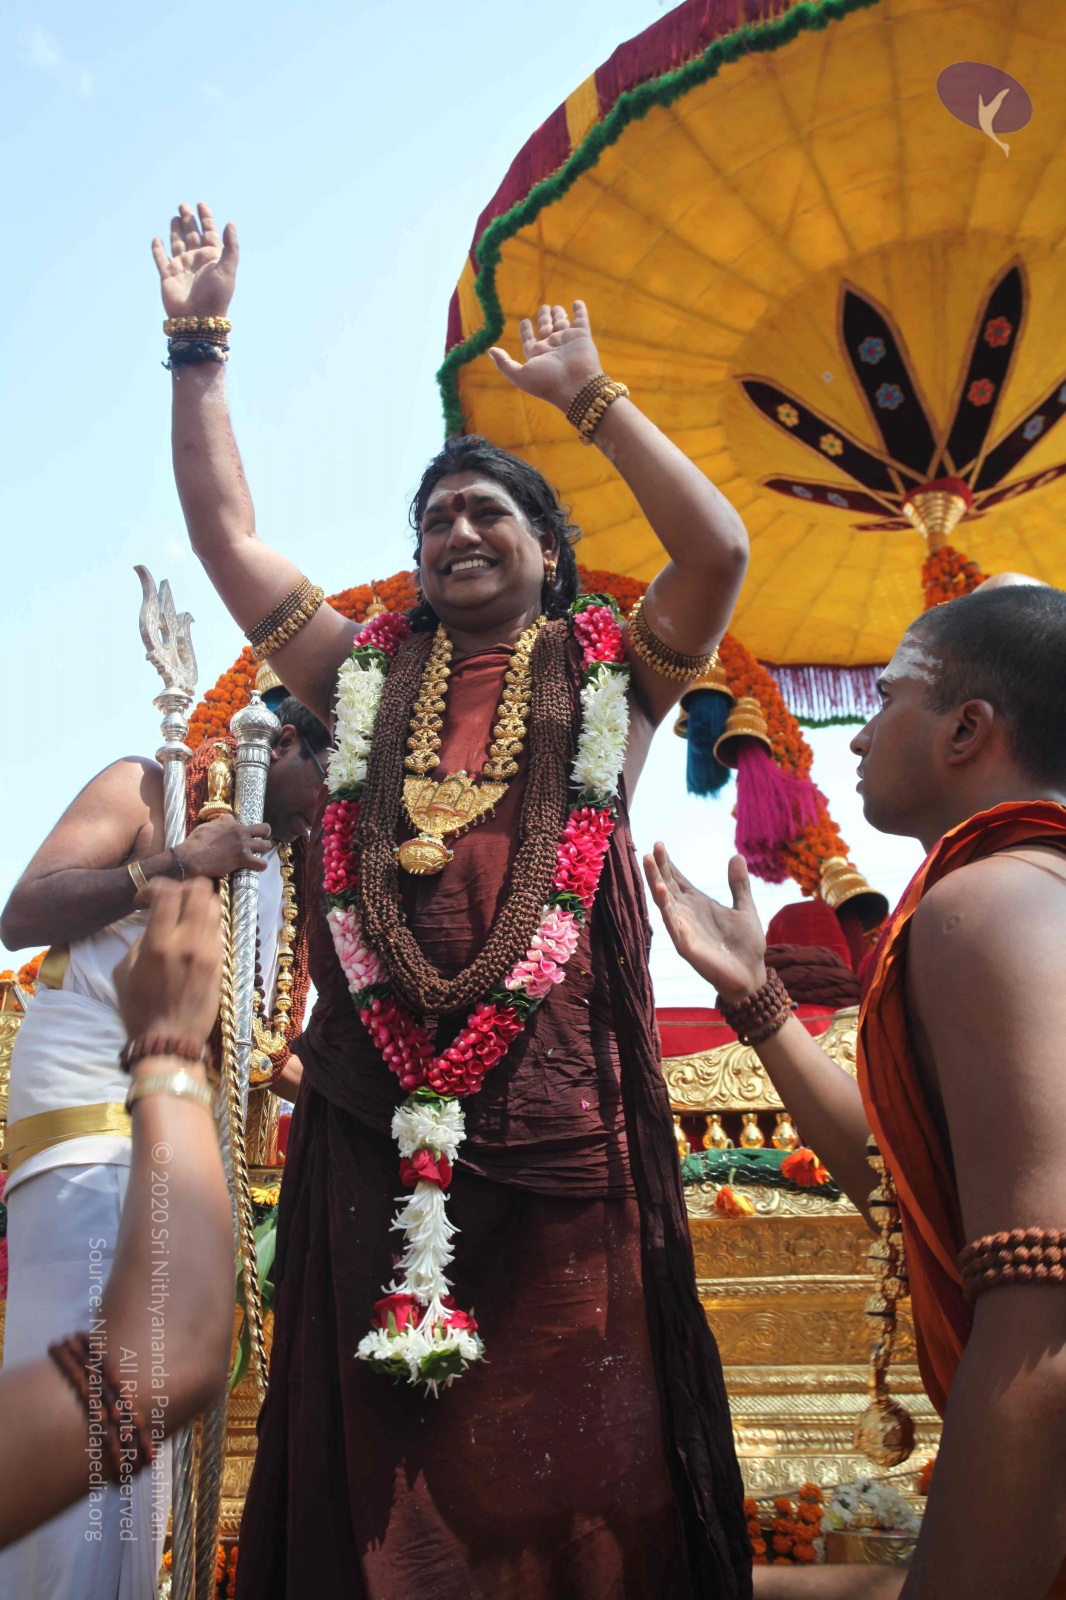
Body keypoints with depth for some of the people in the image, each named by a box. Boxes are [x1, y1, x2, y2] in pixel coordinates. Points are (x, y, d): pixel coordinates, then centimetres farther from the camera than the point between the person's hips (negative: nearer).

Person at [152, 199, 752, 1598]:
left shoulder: (605, 676, 10)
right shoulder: (366, 677, 17)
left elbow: (719, 550, -6)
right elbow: (225, 531, 17)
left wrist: (589, 398, -1)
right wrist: (198, 342, 17)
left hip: (554, 1103, -2)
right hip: (374, 1108, 3)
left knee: (568, 1454, 4)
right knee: (377, 1472, 9)